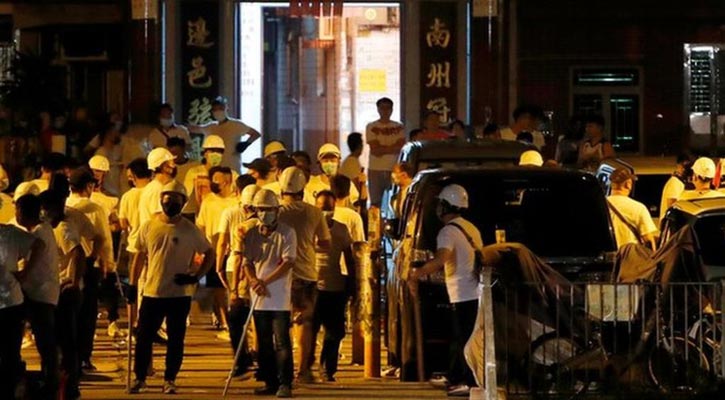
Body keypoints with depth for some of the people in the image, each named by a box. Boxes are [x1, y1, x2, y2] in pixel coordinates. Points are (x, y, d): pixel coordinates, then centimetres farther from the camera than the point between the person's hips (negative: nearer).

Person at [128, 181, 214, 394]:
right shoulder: (148, 227, 2)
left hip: (180, 294, -1)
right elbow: (140, 256, 11)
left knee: (176, 340, 5)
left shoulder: (190, 230, -3)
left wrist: (196, 276, -6)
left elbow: (209, 253, 6)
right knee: (144, 338, 3)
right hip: (152, 292, 1)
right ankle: (139, 378, 14)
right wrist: (133, 285, 9)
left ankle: (170, 380, 15)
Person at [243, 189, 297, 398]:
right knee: (263, 342, 9)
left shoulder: (287, 232, -5)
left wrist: (266, 281, -20)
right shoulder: (251, 234, 9)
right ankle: (270, 382, 17)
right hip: (259, 297, 5)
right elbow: (247, 261, 6)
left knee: (281, 341, -9)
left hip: (280, 297, -5)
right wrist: (254, 280, -14)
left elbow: (288, 262, -13)